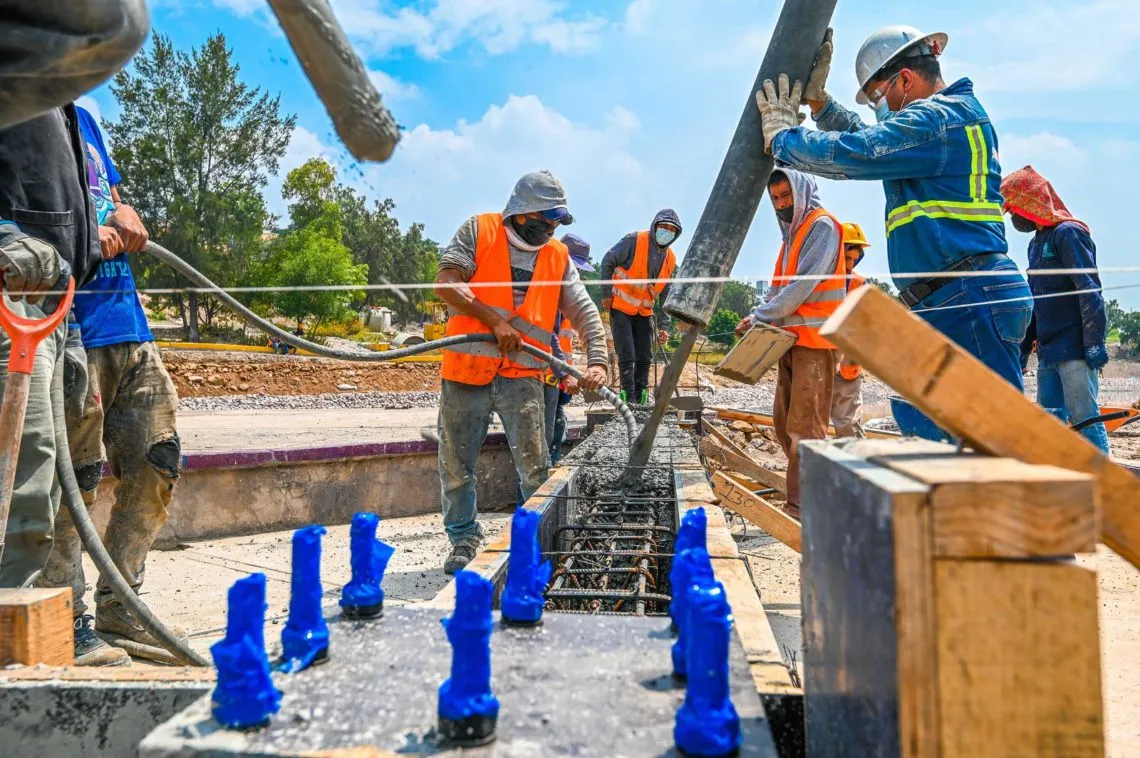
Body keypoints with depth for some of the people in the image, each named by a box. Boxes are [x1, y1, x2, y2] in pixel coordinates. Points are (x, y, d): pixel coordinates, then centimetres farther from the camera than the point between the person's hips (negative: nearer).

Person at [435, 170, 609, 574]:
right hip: (466, 370, -1)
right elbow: (446, 283, -10)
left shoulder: (559, 256, 10)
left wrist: (597, 361, -11)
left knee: (535, 468, -5)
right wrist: (494, 320, -18)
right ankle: (464, 540, 25)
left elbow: (585, 311, 5)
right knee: (456, 467, 7)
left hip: (522, 376, 1)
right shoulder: (479, 231, 2)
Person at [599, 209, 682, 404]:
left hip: (644, 312, 6)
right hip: (620, 307, -6)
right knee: (627, 356, -9)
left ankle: (641, 400, 17)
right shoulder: (634, 241, -14)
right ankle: (628, 399, -2)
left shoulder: (671, 260, 3)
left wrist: (664, 326, 0)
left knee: (645, 358, 6)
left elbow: (665, 296, 6)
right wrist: (607, 294, -12)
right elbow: (608, 262, -10)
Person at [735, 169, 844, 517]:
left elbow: (802, 284, -17)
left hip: (814, 341, -9)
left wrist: (762, 317, -14)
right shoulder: (793, 232, 21)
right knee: (784, 423, 10)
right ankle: (803, 493, 19)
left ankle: (803, 507, -7)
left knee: (804, 426, -10)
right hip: (792, 339, 9)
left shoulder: (822, 226, -8)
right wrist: (757, 315, 5)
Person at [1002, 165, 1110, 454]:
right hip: (1048, 352, 9)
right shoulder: (1036, 243, 20)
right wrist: (1023, 348, 22)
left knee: (1084, 417, -9)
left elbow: (1090, 292, -15)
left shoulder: (1068, 232, -7)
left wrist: (1095, 344, -21)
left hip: (1075, 350, -9)